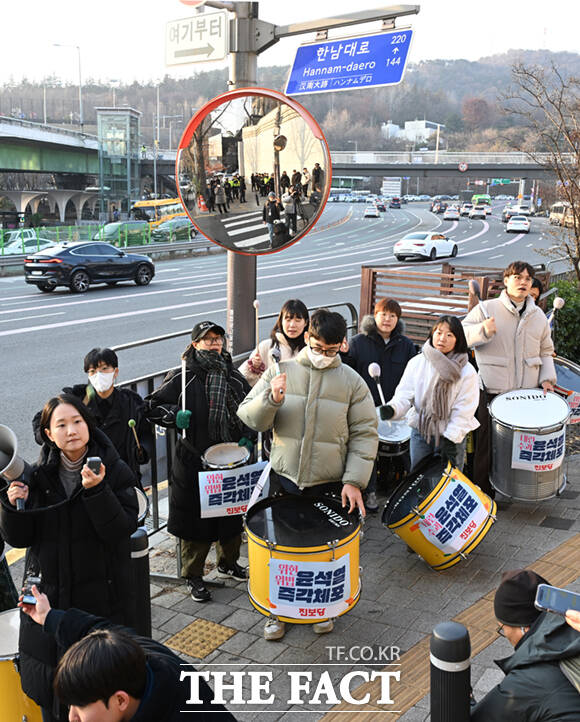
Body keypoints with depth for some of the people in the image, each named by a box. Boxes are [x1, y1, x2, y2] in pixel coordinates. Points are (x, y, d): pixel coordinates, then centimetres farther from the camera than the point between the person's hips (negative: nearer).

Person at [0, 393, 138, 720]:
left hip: (102, 598, -3)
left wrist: (96, 490, -29)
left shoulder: (115, 472, -8)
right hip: (49, 595, 3)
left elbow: (122, 530, -17)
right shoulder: (38, 475, 1)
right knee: (49, 690, 13)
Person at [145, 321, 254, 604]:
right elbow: (153, 406, -2)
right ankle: (193, 575, 21)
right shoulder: (182, 377, -6)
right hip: (193, 461, -4)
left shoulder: (233, 376, 6)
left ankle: (228, 563, 40)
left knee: (232, 514, 17)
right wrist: (174, 416, -20)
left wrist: (247, 436, 2)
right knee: (195, 517, 4)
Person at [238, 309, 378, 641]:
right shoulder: (281, 371, -1)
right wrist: (272, 399, -24)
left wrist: (354, 480, -11)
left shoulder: (352, 381, -3)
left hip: (330, 484, 0)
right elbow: (250, 418, -3)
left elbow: (364, 434, -2)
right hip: (284, 479, 1)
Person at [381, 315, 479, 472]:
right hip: (420, 432, 2)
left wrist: (451, 440, -14)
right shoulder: (417, 362, -3)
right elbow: (405, 393, -3)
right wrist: (393, 408, -24)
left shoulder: (467, 371, -9)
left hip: (452, 436, -2)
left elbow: (464, 410, -10)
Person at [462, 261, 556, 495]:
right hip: (493, 391, -3)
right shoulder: (487, 308, 0)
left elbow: (546, 351, 20)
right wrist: (483, 330, -22)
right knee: (487, 444, 1)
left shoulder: (538, 316, 12)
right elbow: (461, 335, -3)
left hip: (527, 393, 4)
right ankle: (482, 492, 15)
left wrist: (547, 378, 6)